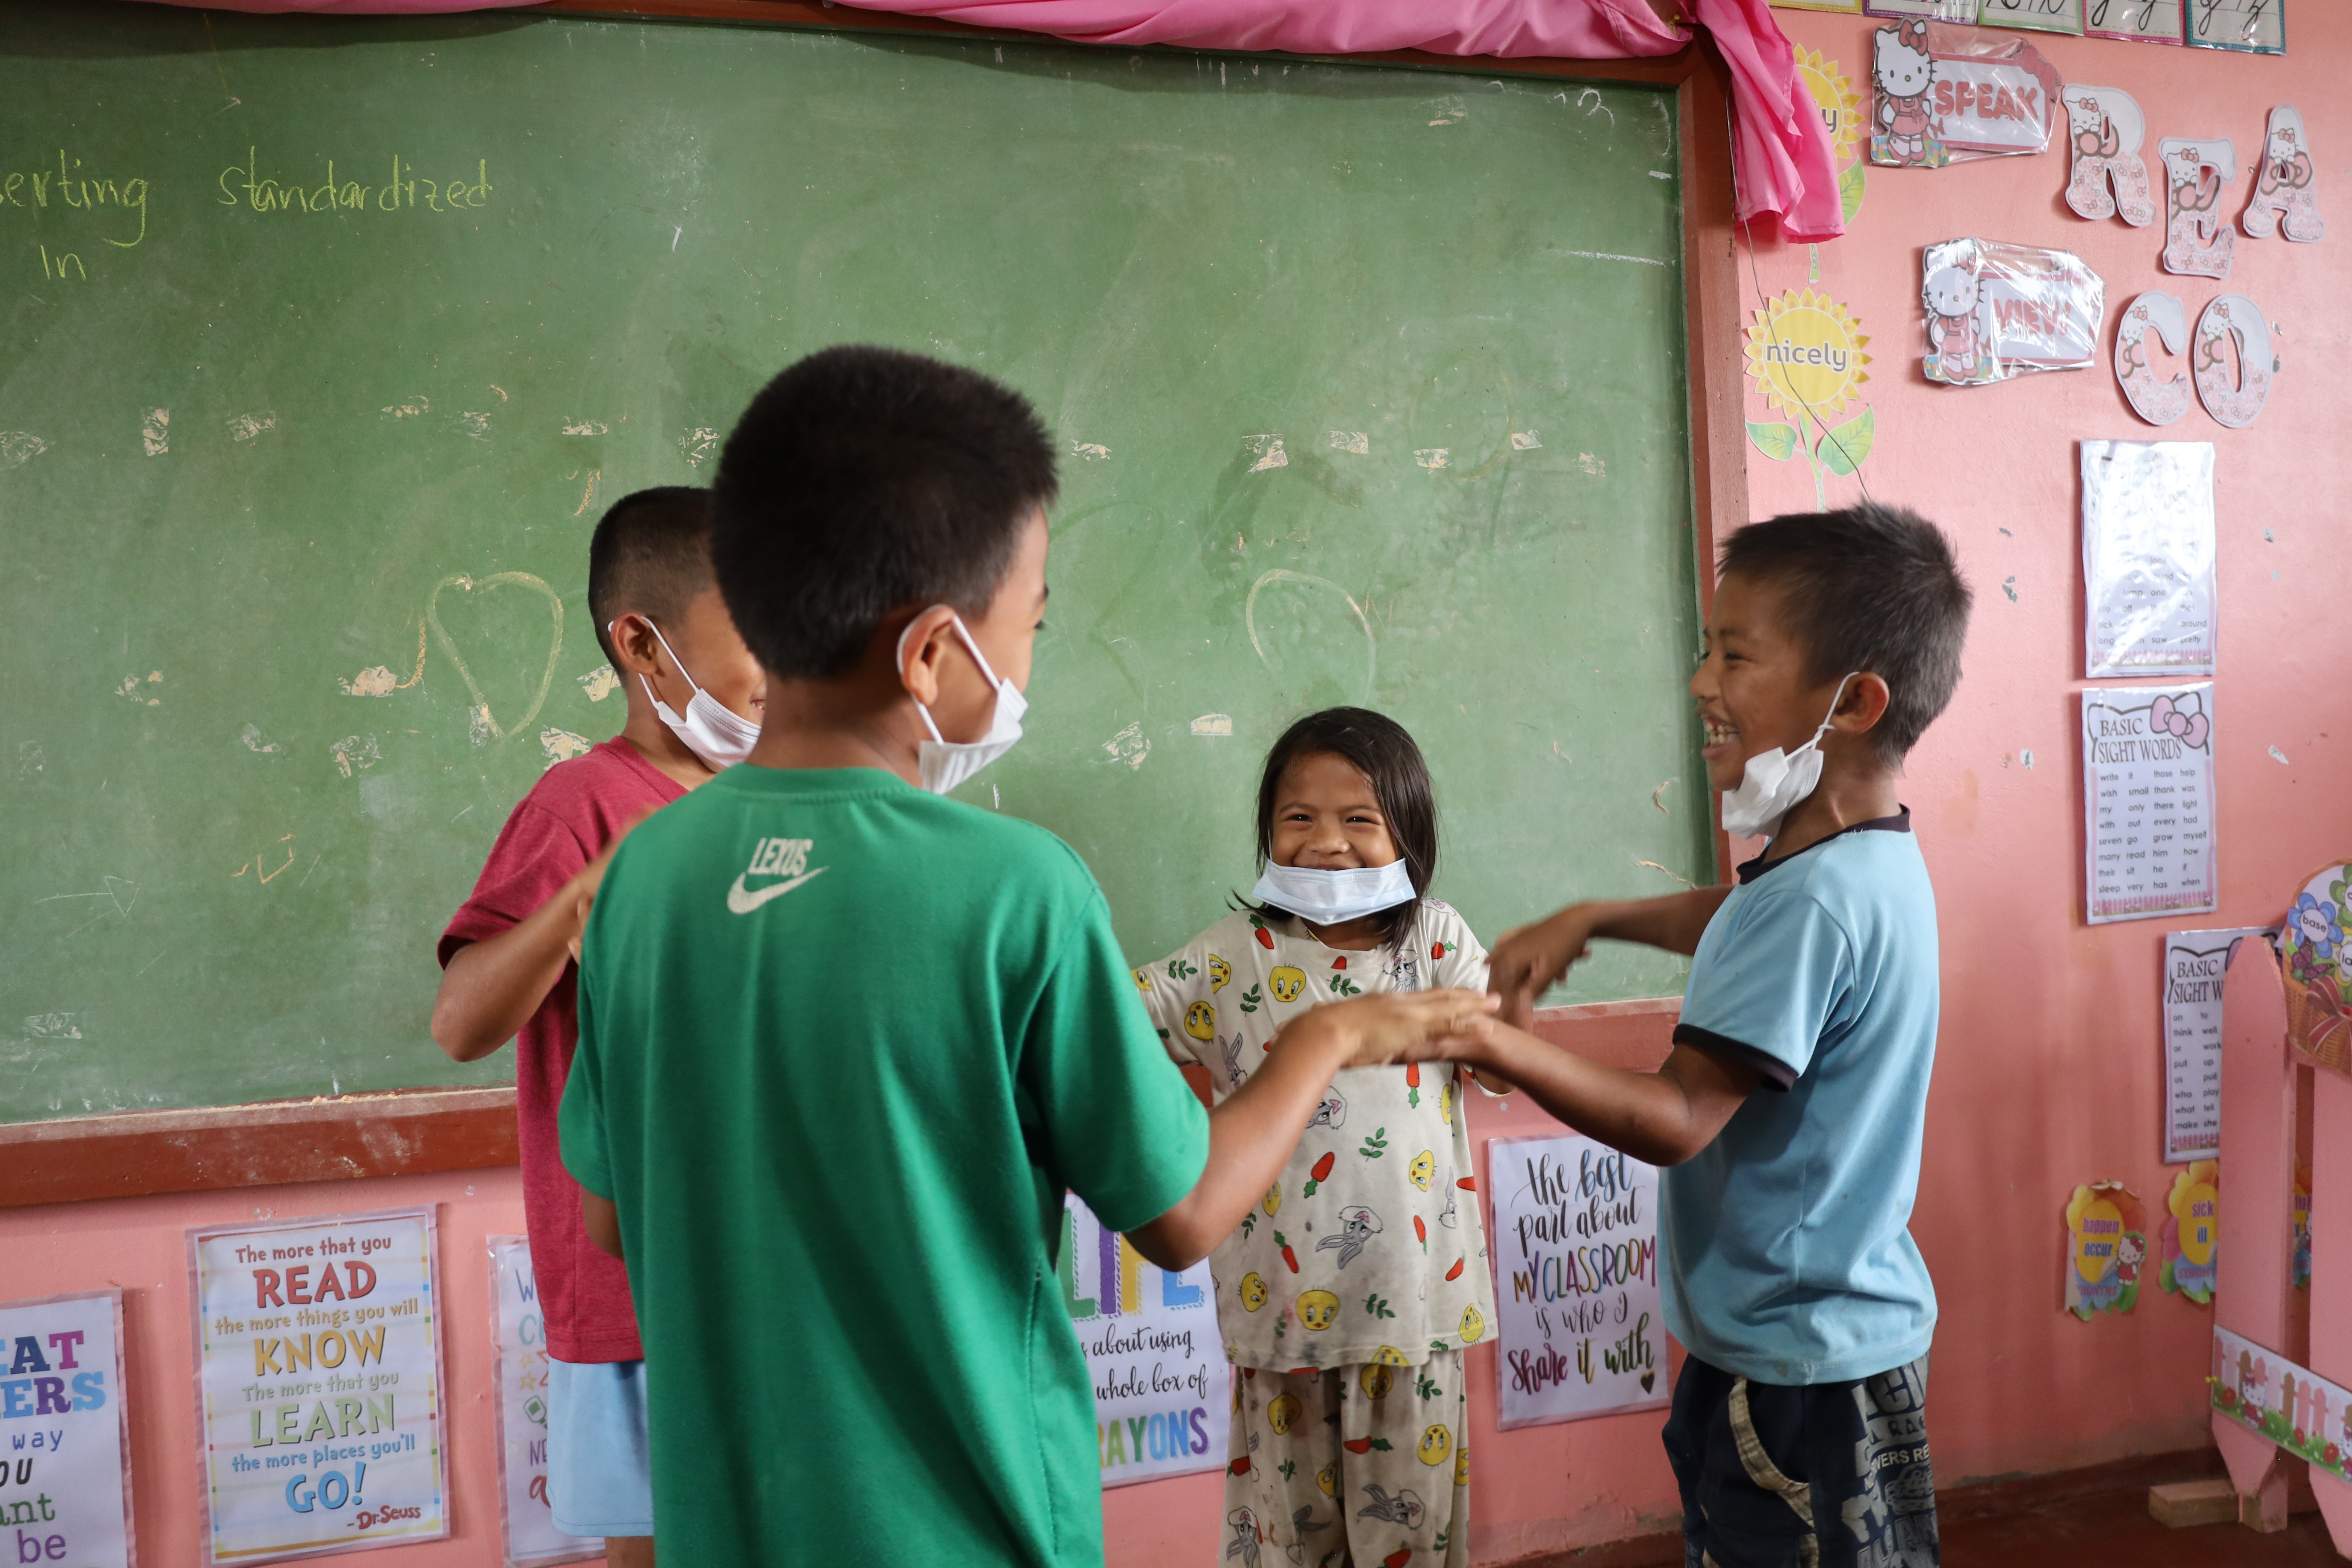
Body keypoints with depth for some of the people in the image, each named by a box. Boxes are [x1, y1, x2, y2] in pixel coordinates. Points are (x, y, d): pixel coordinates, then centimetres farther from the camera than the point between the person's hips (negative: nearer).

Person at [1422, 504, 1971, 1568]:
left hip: (1803, 1370, -10)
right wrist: (1591, 920, 14)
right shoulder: (1860, 861, 5)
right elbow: (1733, 921, 27)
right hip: (1804, 1333, 10)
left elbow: (1677, 1120, -29)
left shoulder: (1815, 901, -27)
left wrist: (1503, 1047, -38)